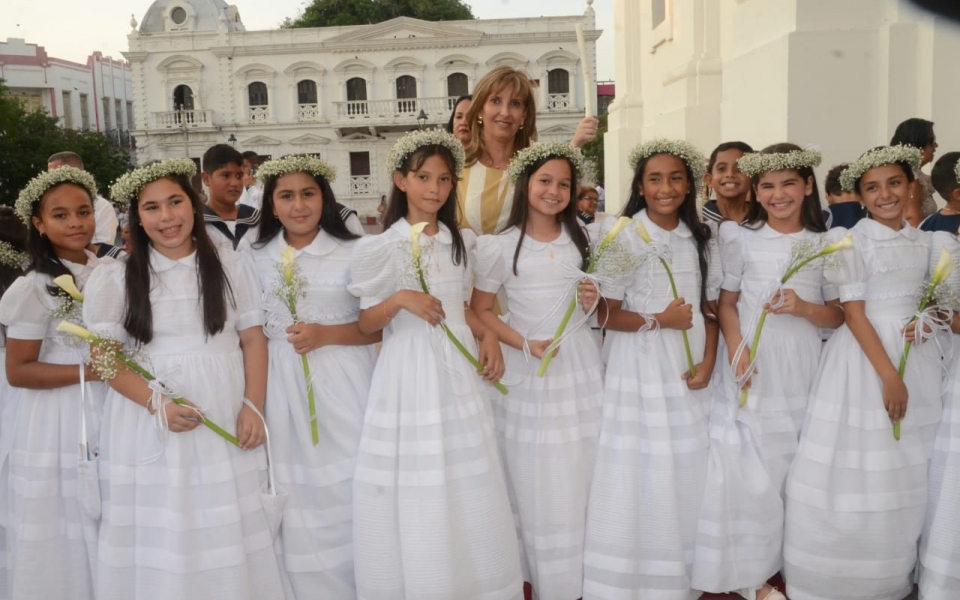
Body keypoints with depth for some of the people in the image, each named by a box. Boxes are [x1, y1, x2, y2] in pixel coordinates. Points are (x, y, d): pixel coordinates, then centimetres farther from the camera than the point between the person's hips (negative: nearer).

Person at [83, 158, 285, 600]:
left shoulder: (233, 267, 6)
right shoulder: (115, 279, 1)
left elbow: (253, 339, 5)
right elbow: (104, 357, -2)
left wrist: (252, 407, -7)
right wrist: (156, 402, -17)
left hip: (226, 419, 1)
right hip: (148, 423, -1)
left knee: (228, 531, 9)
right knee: (159, 532, 7)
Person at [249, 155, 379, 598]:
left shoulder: (353, 251, -3)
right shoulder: (256, 257, 7)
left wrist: (327, 334, -15)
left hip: (342, 385, -2)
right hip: (282, 386, 3)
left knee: (346, 486, 1)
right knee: (297, 496, 9)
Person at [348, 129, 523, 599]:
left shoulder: (460, 242, 9)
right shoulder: (382, 247, -6)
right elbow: (366, 324, -4)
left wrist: (488, 336, 2)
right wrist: (400, 300, -22)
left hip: (460, 371, 5)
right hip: (409, 371, -4)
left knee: (469, 491, 10)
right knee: (416, 496, 1)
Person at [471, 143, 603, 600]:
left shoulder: (581, 238, 8)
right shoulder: (500, 246, -6)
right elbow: (481, 310, -2)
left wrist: (593, 302, -5)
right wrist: (525, 344, -14)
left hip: (578, 364, 3)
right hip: (526, 369, -3)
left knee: (579, 475, 8)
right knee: (533, 479, 4)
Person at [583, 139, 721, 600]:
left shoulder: (702, 241, 9)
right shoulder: (622, 237, -5)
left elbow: (710, 311, 10)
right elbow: (607, 315, -7)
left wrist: (708, 362, -4)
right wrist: (658, 321, -16)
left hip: (688, 374, 4)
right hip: (638, 374, -4)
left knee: (685, 479, 9)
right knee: (636, 481, -1)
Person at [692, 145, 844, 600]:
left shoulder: (825, 245, 4)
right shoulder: (741, 238, 1)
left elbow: (839, 315, 7)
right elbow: (726, 302, 5)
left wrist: (805, 308, -13)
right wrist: (736, 347, -10)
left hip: (801, 371, 2)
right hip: (752, 370, -1)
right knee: (749, 471, 0)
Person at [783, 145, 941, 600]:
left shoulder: (922, 241, 9)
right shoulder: (854, 242, -9)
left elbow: (923, 300, 19)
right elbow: (853, 313, -13)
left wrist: (927, 322, -5)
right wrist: (888, 375, -17)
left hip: (915, 357, 6)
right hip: (864, 356, -6)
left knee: (908, 475, 11)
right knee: (857, 474, -2)